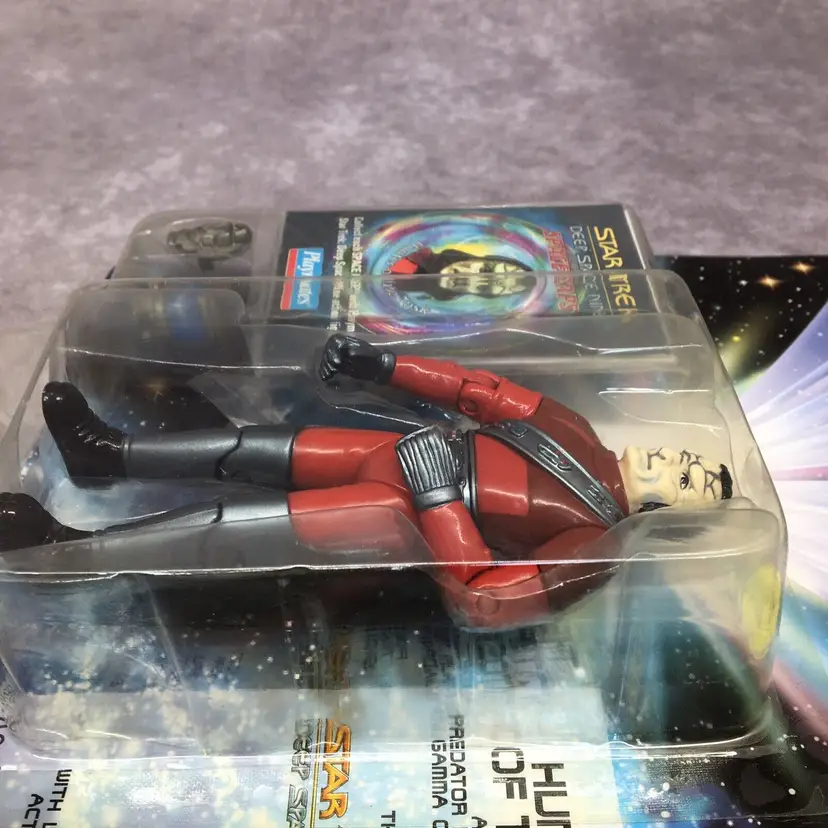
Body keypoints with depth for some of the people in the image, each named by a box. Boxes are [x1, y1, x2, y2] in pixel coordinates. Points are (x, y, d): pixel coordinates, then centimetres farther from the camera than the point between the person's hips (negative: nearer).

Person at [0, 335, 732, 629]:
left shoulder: (596, 543, -14)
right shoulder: (579, 438, 7)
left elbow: (479, 602, -22)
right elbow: (485, 393, 6)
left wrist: (438, 496, -28)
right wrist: (382, 364, 1)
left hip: (409, 515, -6)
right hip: (412, 453, 7)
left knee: (235, 518, -11)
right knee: (251, 445, 1)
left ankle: (68, 546, 6)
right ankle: (109, 452, 20)